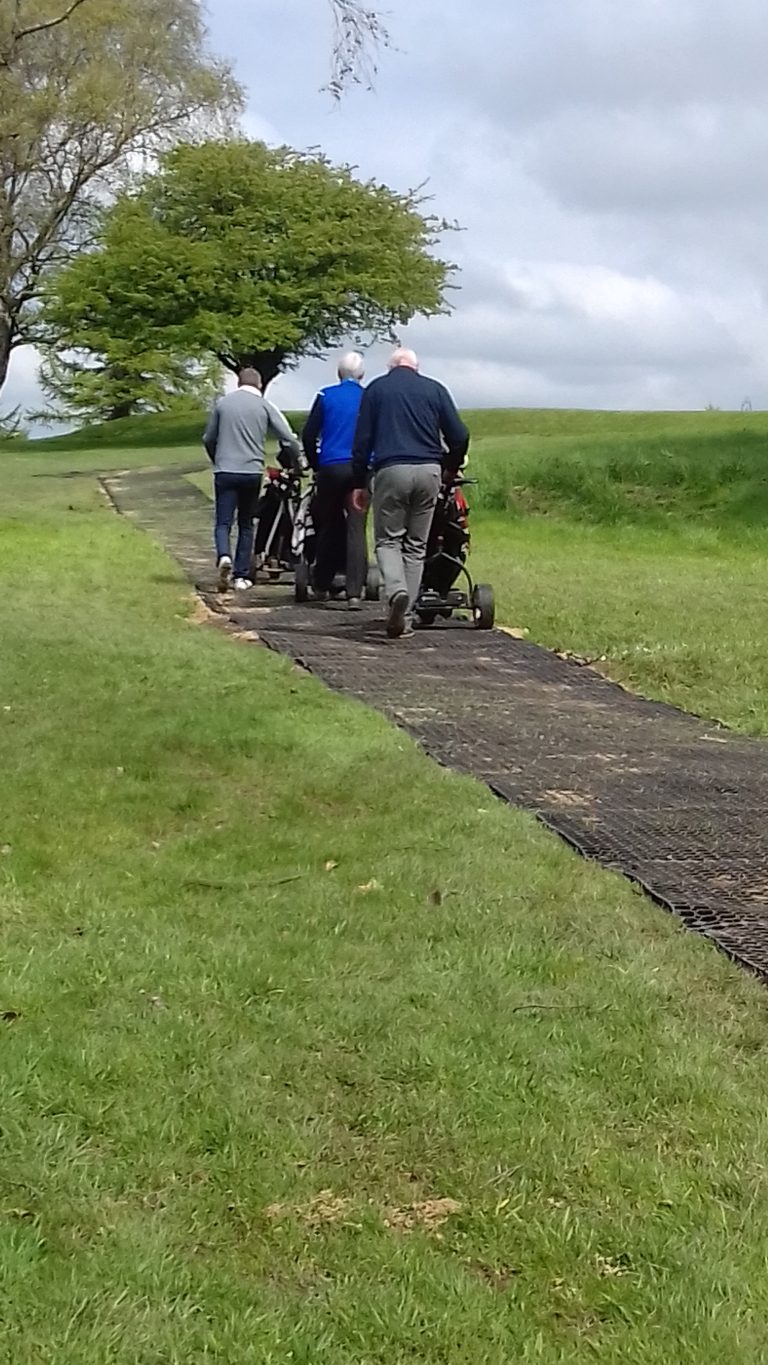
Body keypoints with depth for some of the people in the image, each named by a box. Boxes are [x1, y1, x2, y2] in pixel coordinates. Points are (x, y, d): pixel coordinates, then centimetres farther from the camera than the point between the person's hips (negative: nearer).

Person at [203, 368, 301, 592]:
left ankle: (224, 556, -29)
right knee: (246, 525, 12)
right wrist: (299, 460, 15)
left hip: (225, 472, 0)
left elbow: (209, 439, 16)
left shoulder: (222, 403, 7)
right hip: (252, 471, 0)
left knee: (223, 523, 0)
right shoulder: (265, 406, 3)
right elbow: (288, 438, -1)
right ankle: (242, 576, 8)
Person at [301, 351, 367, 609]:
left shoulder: (326, 396, 4)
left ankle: (322, 586, 20)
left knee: (329, 527, 13)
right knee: (356, 530, -3)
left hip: (330, 469, 1)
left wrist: (316, 464, 17)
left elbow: (309, 435, 4)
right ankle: (354, 593, -11)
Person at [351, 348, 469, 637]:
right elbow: (459, 437, 8)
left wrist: (359, 483, 10)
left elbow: (362, 440, 6)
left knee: (388, 540, 6)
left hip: (391, 470, -2)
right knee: (416, 545, 8)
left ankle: (396, 591, -23)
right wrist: (452, 469, 25)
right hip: (429, 472, 2)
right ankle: (404, 616, 6)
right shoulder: (434, 389, 13)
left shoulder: (376, 389, 11)